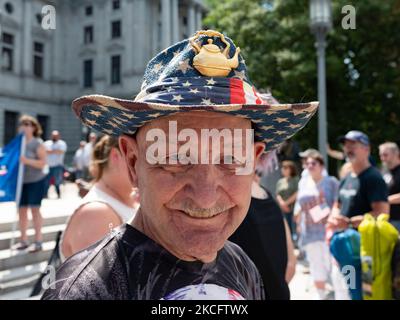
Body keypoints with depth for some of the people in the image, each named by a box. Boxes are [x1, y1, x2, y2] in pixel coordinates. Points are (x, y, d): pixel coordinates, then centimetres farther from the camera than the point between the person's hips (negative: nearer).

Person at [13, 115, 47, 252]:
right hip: (21, 181, 6)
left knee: (34, 209, -3)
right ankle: (23, 240, 18)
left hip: (36, 181, -6)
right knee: (21, 209, 7)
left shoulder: (38, 143, -9)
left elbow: (42, 163, -15)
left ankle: (38, 241, 7)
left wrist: (27, 161, -26)